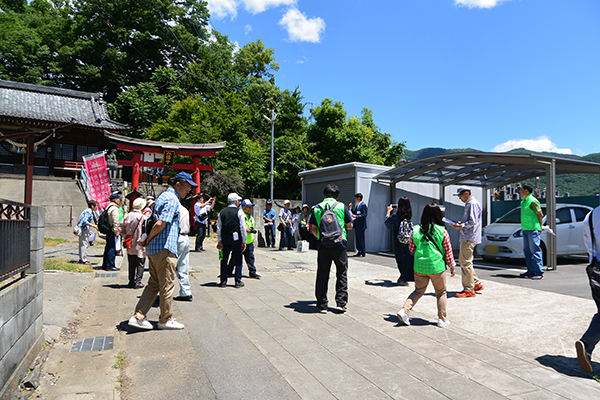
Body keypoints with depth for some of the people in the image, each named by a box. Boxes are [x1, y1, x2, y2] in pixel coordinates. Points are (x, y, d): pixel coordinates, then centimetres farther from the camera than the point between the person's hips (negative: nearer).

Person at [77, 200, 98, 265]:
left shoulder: (89, 211, 18)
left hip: (85, 230, 10)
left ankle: (81, 259, 21)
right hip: (84, 229, -10)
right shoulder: (89, 211, -13)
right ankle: (84, 260, -4)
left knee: (82, 244, 14)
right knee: (84, 244, -7)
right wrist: (94, 226, -22)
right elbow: (84, 221, -23)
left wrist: (88, 231, 25)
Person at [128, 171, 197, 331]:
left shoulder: (164, 196, 20)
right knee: (167, 285, 2)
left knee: (154, 283, 15)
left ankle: (138, 316, 16)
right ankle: (166, 319, 14)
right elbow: (160, 223, -23)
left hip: (153, 248, 10)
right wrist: (148, 239, -10)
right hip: (165, 248, -10)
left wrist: (146, 240, 13)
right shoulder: (172, 200, -13)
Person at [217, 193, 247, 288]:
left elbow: (219, 228, 4)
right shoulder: (239, 212, -5)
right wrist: (244, 241, -3)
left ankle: (223, 281, 14)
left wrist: (220, 241, 7)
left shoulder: (222, 212, 6)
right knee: (238, 260, 6)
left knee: (224, 260, 12)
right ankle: (238, 282, 9)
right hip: (237, 239, -3)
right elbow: (242, 227, -9)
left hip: (225, 240, 3)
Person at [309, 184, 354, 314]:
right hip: (339, 244, -1)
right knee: (342, 274, 12)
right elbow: (350, 226, 6)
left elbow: (313, 229, 6)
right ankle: (341, 302, 10)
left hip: (323, 245, 1)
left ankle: (322, 305, 13)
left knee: (322, 275, 8)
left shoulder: (316, 208, 5)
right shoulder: (341, 206, 1)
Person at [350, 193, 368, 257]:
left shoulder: (363, 205, -11)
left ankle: (363, 253, 2)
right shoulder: (357, 205, 17)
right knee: (357, 239, 13)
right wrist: (351, 208, 12)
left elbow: (364, 215, -18)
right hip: (357, 225, 9)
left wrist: (356, 216, -23)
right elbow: (354, 213, 21)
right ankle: (359, 252, 20)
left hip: (361, 225, -9)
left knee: (361, 239, -5)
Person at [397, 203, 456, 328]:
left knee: (418, 291, 16)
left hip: (419, 267, 2)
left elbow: (411, 248, 5)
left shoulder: (416, 230, -4)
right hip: (437, 267, -2)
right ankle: (442, 319, 24)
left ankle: (405, 310, 0)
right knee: (441, 293, 17)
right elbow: (448, 251, -1)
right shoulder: (442, 231, -9)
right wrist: (452, 266, 11)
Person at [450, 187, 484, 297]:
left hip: (469, 238, -11)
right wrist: (460, 223, 12)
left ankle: (469, 290, -2)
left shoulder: (473, 203, -13)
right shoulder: (469, 203, 20)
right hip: (466, 237, 11)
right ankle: (477, 284, 22)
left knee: (466, 263, -8)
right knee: (463, 260, 15)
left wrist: (461, 226, -17)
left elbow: (473, 221, -20)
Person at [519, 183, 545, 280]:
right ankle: (531, 271, 18)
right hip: (525, 229, 9)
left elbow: (540, 214, -10)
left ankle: (539, 273, -5)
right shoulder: (523, 201, 16)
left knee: (535, 251, -8)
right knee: (527, 250, 11)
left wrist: (540, 227, -5)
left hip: (533, 229, -9)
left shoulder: (533, 201, -12)